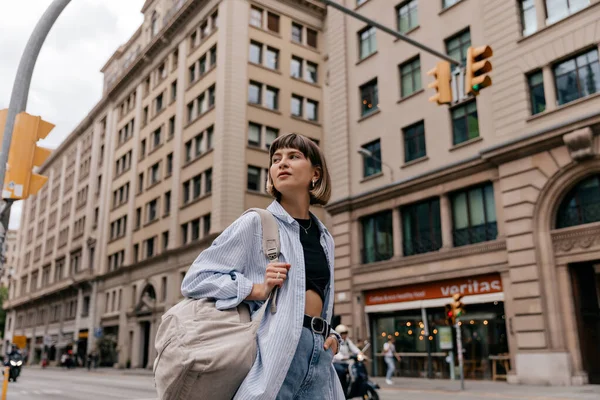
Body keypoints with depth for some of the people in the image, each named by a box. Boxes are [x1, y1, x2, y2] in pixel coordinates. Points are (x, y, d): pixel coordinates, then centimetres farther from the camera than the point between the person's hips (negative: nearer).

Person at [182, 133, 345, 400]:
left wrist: (331, 335, 5)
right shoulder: (256, 222, -2)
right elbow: (194, 280, -5)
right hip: (275, 351, -5)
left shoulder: (325, 238, 14)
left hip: (320, 357, 5)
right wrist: (257, 289, -16)